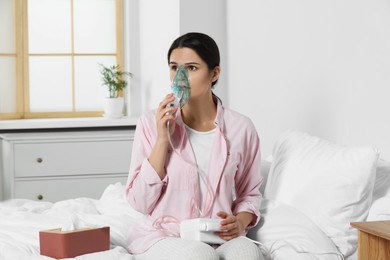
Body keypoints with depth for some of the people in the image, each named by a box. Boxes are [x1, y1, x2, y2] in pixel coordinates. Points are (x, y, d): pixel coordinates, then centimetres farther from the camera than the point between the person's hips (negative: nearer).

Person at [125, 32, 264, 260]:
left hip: (218, 239, 1)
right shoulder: (152, 122, -2)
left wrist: (241, 221, -7)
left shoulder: (241, 128, 1)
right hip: (162, 237, -1)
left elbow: (250, 193, 15)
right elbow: (140, 202, -6)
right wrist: (162, 139, -14)